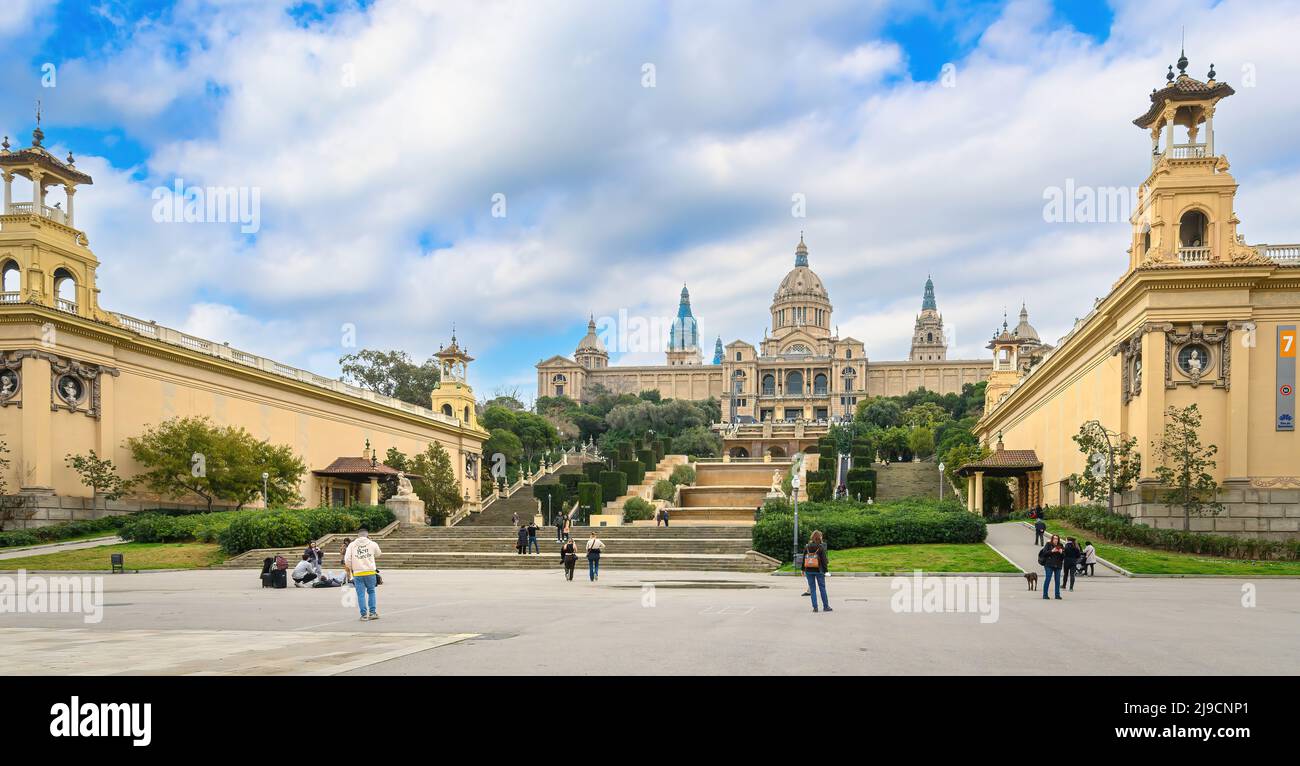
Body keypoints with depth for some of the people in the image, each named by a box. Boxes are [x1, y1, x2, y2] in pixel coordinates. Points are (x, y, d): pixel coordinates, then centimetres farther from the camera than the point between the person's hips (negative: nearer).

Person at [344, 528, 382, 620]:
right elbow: (378, 554, 19)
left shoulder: (352, 545, 1)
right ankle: (372, 613, 12)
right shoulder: (373, 544, 1)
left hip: (357, 573, 0)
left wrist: (351, 568, 13)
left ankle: (364, 615, 6)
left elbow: (347, 560, -4)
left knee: (361, 594, 6)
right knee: (371, 592, 16)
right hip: (370, 572, 0)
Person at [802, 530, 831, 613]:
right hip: (819, 570, -3)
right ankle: (825, 606, 13)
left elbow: (804, 559, 5)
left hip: (809, 571, 3)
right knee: (822, 588, 8)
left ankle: (815, 607, 5)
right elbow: (823, 559, -8)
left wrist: (803, 570, 13)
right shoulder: (821, 547, -9)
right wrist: (825, 570, -1)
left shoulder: (807, 547, 1)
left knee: (812, 589, 8)